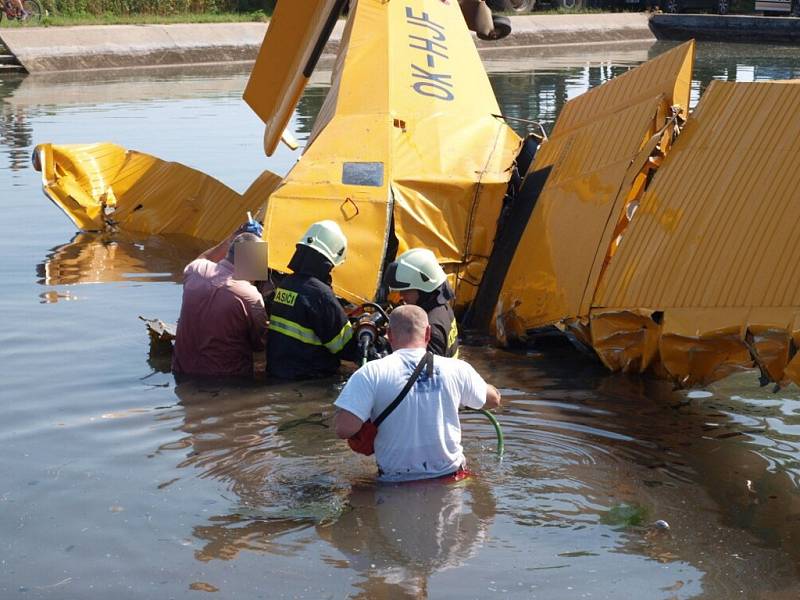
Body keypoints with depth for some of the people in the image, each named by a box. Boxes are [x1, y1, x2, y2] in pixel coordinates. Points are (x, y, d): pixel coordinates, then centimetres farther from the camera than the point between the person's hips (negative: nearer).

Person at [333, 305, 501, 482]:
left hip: (395, 480, -3)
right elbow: (494, 399, 16)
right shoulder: (456, 369, -3)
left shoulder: (370, 374, -12)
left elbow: (343, 429, -20)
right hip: (449, 476, 3)